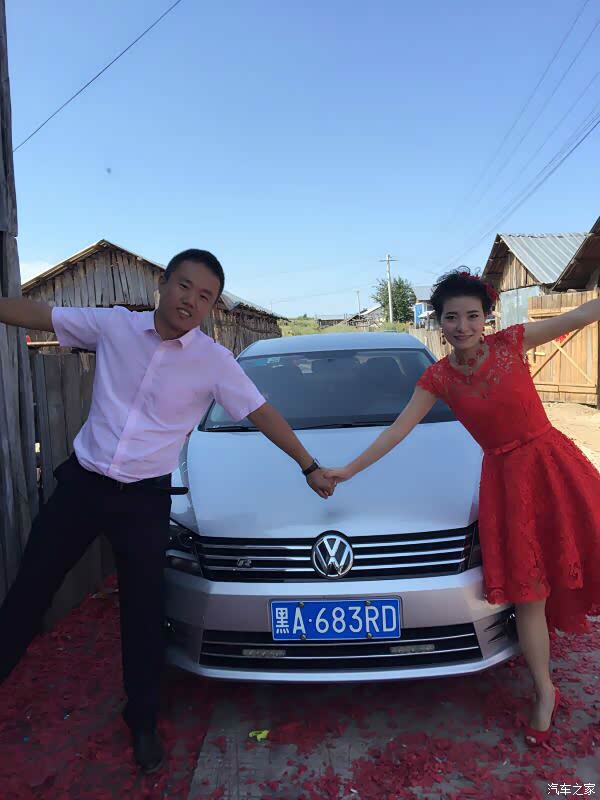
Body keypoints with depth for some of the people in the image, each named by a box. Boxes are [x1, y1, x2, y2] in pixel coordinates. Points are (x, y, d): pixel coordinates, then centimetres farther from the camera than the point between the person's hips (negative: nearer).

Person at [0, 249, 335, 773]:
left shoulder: (214, 361, -9)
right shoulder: (114, 325, -3)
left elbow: (263, 414, -4)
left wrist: (309, 466, -1)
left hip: (145, 499, -2)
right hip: (81, 482, 2)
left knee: (143, 610, 8)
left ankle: (143, 720, 30)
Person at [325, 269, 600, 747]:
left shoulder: (512, 342, -6)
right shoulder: (438, 378, -4)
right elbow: (399, 429, 0)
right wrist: (350, 469, 0)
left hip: (551, 462, 0)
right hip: (506, 477, 0)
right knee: (527, 592, 4)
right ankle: (545, 695, 20)